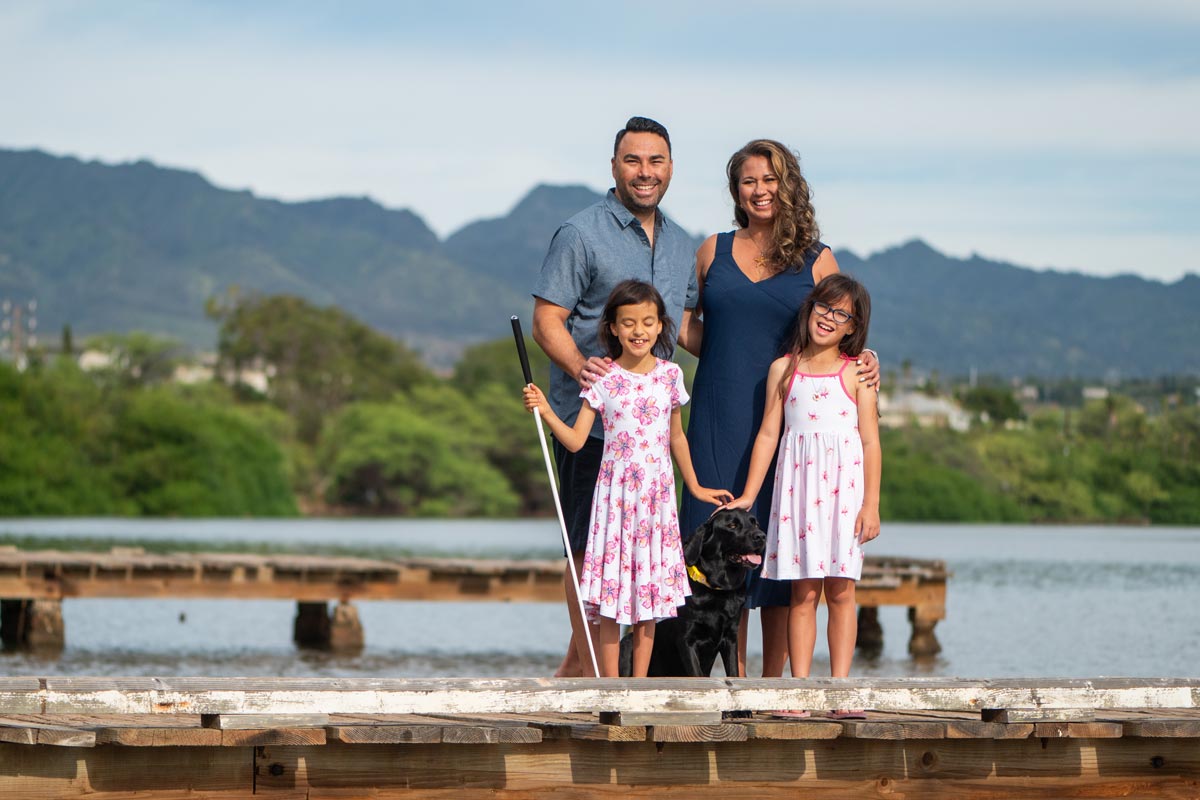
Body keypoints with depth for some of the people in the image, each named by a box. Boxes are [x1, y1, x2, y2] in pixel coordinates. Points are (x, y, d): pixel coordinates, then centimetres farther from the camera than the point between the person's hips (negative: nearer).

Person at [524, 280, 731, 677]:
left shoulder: (670, 375, 7)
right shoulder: (603, 379, -2)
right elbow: (576, 439, -4)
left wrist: (694, 487, 26)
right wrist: (545, 411, -18)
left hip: (657, 495, 3)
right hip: (616, 493, -2)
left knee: (649, 596, 3)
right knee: (612, 600, -4)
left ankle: (639, 685, 8)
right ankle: (610, 687, 0)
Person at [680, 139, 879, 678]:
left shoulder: (817, 261, 7)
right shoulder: (714, 252, 11)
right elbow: (688, 329, 19)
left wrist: (865, 361, -9)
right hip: (719, 420, 1)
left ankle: (773, 682, 2)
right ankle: (735, 680, 3)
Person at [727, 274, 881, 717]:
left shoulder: (856, 373, 4)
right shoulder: (784, 369, 9)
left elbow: (870, 440, 2)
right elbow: (768, 434, 11)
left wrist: (871, 504, -4)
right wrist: (748, 495, 7)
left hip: (843, 483, -1)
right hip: (797, 480, 1)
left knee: (840, 590, -2)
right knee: (802, 592, -1)